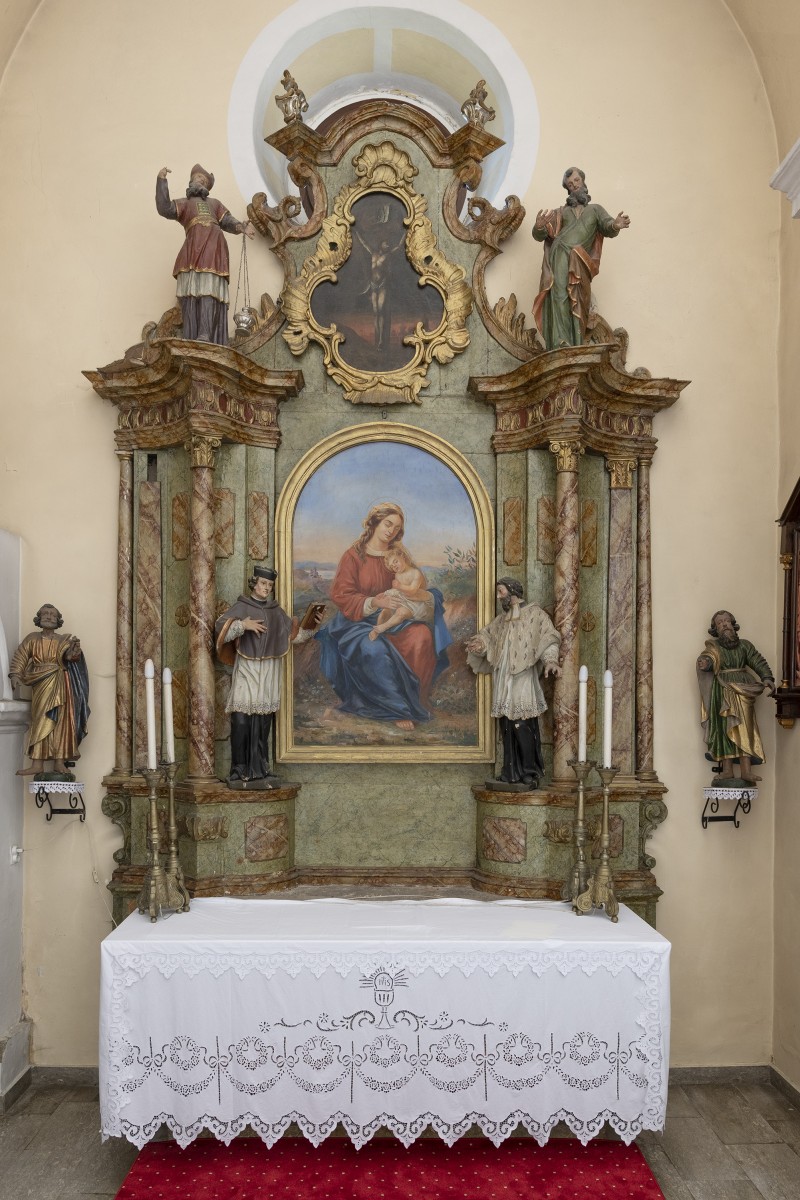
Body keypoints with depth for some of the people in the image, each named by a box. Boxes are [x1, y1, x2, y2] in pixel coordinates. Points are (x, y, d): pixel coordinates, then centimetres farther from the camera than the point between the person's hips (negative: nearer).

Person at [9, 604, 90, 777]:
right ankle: (37, 764, -9)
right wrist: (15, 675, -14)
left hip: (59, 685, 0)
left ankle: (59, 763, -7)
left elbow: (70, 655, -6)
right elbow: (20, 657, 1)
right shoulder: (32, 639, 11)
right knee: (40, 722, -4)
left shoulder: (64, 640, 11)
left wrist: (74, 650, -28)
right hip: (40, 685, 0)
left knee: (60, 722, -5)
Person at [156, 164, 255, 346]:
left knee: (209, 289, -17)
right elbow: (164, 209, 9)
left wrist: (241, 227, -5)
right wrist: (161, 181, 4)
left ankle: (205, 335, -30)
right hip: (194, 247, 0)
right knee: (192, 291, -13)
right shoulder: (183, 204, 28)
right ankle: (191, 338, -21)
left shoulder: (215, 204, 33)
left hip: (214, 246, 0)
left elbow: (228, 222, 17)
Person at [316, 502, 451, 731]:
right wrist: (374, 602, -25)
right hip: (358, 621, -4)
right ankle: (398, 709, -21)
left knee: (422, 635, -29)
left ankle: (414, 698, -19)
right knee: (376, 649, -37)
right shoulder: (353, 556, -1)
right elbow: (341, 596, -8)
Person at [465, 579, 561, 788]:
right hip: (502, 681, 7)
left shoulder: (535, 614, -1)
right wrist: (479, 642, -4)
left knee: (522, 726, -10)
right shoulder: (502, 619, 19)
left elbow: (549, 638, -9)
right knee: (507, 727, 7)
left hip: (522, 679, -6)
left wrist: (550, 660, -26)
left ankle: (530, 773, 0)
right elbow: (487, 635, 19)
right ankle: (511, 773, 14)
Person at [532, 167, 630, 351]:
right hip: (559, 254, -1)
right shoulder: (560, 212, 25)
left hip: (581, 262, 1)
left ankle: (575, 348, -17)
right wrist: (539, 226, -13)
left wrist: (615, 225, -18)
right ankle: (560, 342, -32)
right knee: (560, 295, -21)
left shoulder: (595, 209, 26)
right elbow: (539, 235, 12)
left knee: (576, 303, -10)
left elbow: (607, 227, 7)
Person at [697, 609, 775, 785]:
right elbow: (707, 658, -12)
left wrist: (767, 679, -17)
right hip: (722, 693, 0)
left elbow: (759, 663, 2)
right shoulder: (713, 646, 8)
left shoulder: (744, 645, 12)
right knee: (724, 729, -4)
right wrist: (704, 663, -36)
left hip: (741, 691, 0)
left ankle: (746, 771, -18)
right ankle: (727, 770, -7)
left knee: (743, 728, -11)